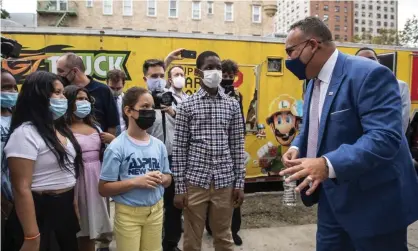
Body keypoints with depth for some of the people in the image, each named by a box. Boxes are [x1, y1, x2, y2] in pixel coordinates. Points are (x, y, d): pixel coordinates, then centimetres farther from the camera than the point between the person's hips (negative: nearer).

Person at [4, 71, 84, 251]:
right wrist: (31, 236, -21)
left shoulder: (60, 128, 9)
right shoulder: (25, 134, -18)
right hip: (42, 209, -8)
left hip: (66, 205, 8)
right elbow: (21, 189, -21)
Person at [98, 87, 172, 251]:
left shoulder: (159, 145, 1)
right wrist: (135, 182, -23)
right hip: (128, 213, -4)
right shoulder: (117, 147, -13)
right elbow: (103, 188, -11)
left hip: (155, 210, 4)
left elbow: (168, 178, 11)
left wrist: (161, 179, -12)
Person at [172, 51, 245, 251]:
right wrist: (179, 187, -5)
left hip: (225, 182, 2)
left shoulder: (233, 105, 3)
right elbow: (179, 149, -3)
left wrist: (240, 182, 3)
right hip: (195, 181, -1)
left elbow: (237, 146, 5)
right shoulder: (187, 106, -3)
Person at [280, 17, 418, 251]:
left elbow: (385, 137, -30)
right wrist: (297, 147, -2)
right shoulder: (314, 82, 8)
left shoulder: (369, 74, -21)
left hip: (373, 202, -8)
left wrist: (328, 164, -40)